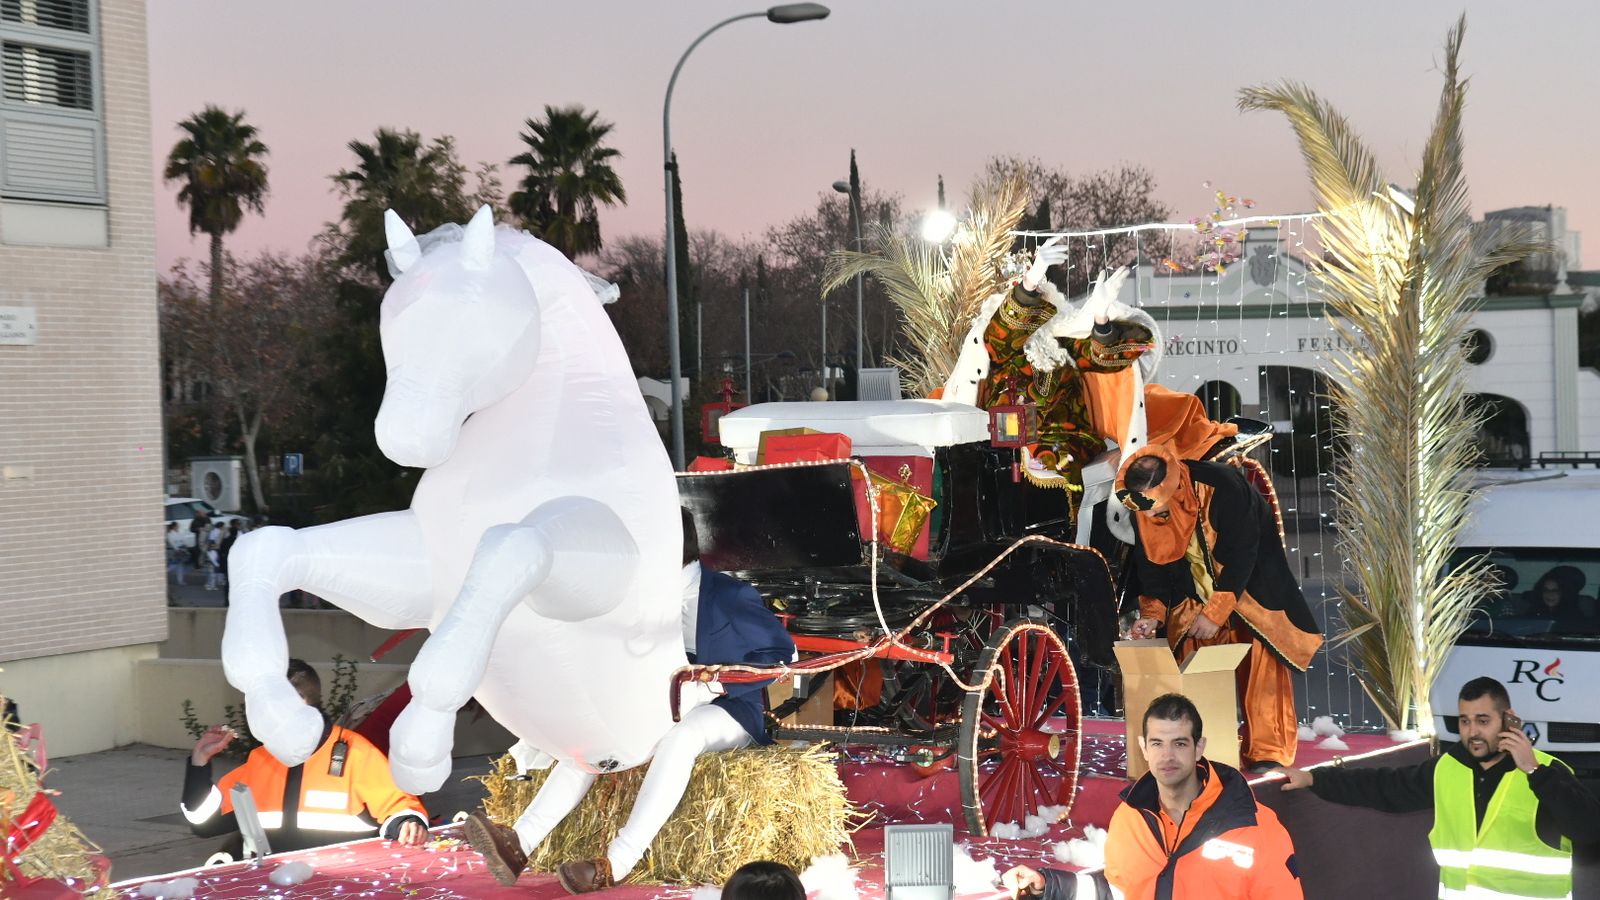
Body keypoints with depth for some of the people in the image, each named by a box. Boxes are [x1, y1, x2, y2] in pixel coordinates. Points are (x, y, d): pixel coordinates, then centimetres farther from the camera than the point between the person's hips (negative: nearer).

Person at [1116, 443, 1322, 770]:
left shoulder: (1223, 488, -32)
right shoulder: (1144, 508, -16)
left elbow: (1242, 556, -27)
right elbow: (1151, 562, -2)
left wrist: (1216, 612, -25)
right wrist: (1153, 612, -14)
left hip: (1251, 582, -4)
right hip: (1196, 594, 4)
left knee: (1259, 666, -7)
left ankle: (1267, 751, 0)